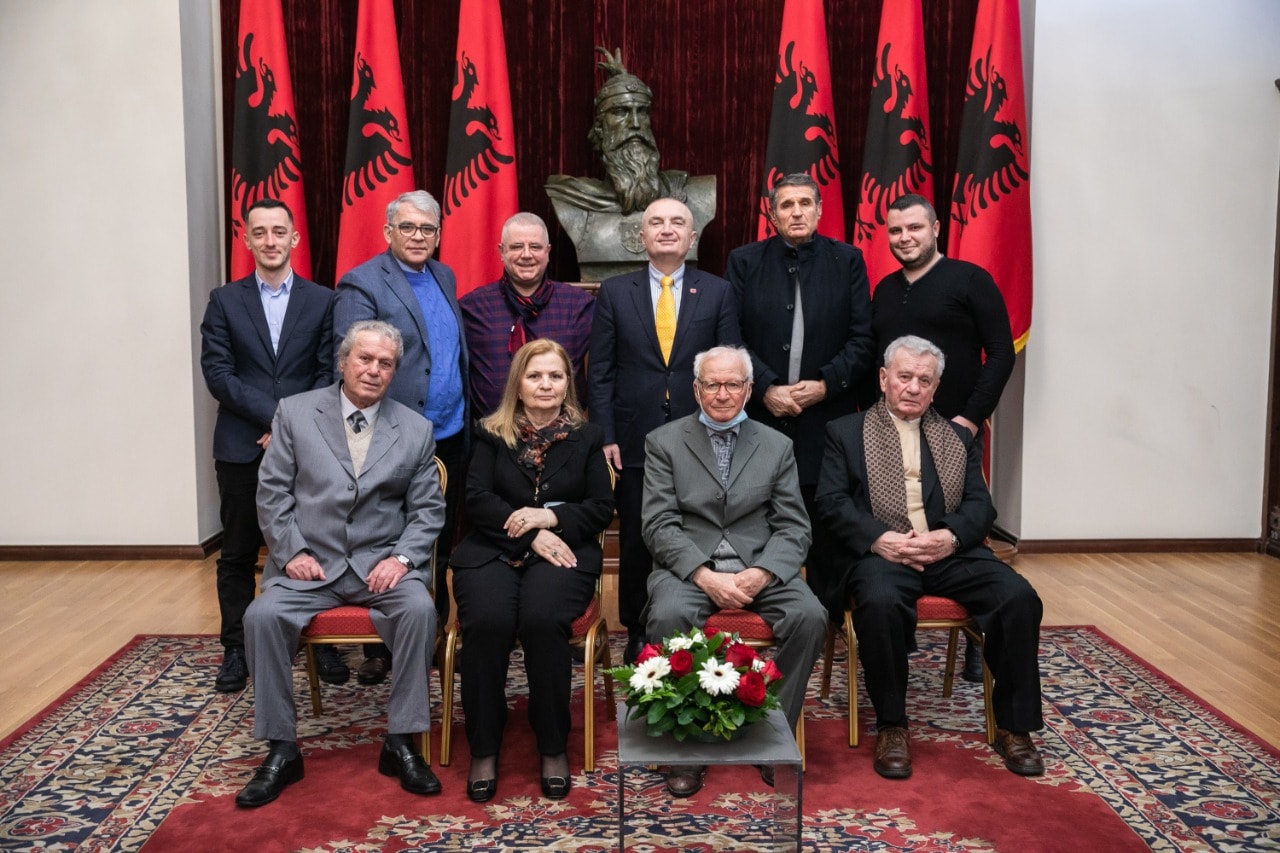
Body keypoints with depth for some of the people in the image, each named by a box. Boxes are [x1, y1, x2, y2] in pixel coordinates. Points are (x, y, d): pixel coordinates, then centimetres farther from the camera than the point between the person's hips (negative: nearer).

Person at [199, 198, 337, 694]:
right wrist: (274, 416, -13)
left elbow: (330, 373, 1)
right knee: (238, 554, 8)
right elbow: (217, 373, -3)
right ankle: (236, 650, 19)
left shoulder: (322, 301, 6)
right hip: (242, 448, 1)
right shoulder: (225, 301, 6)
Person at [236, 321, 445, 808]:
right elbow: (273, 493, 4)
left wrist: (402, 557, -10)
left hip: (381, 562, 0)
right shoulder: (295, 413, 5)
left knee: (419, 609, -29)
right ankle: (281, 750, -10)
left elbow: (428, 508, 7)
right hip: (309, 562, 0)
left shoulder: (416, 430, 7)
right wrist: (291, 552, -9)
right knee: (262, 616, -26)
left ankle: (400, 743, -14)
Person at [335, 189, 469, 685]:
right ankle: (380, 651, 16)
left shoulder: (444, 277, 13)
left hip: (451, 436, 7)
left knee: (440, 545, 15)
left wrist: (467, 418, 12)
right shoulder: (361, 285, -9)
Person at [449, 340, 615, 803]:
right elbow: (476, 500, 2)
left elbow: (602, 507, 8)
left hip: (563, 553, 0)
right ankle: (483, 749, -13)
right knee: (487, 622, -31)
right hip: (492, 551, 1)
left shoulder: (586, 437, 16)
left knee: (542, 620, -32)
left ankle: (554, 748, -14)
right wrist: (530, 534, -10)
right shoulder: (492, 434, 14)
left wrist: (550, 516, -9)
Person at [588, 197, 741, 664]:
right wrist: (605, 436, -4)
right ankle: (636, 634, 24)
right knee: (635, 543, 9)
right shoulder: (614, 292, 5)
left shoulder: (717, 292, 5)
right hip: (635, 440, 0)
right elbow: (601, 372, 3)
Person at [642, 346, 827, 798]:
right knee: (669, 616, -33)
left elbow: (793, 527, 6)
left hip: (760, 567, 2)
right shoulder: (664, 442, 7)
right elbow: (660, 525, -3)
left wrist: (761, 573, -14)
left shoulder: (777, 446, 12)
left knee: (810, 615, -26)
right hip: (688, 566, -2)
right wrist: (705, 576, -18)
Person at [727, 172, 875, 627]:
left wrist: (826, 384, -11)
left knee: (826, 526, 5)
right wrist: (765, 389, -11)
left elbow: (863, 338, 2)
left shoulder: (847, 260, 6)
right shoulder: (744, 261, 6)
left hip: (827, 415, 0)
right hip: (761, 415, 0)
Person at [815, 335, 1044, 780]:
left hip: (950, 551, 3)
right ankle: (891, 726, -15)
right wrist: (879, 538, -15)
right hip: (881, 551, -3)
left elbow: (981, 505, 11)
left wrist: (951, 535, -11)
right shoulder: (846, 432, 14)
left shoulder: (958, 437, 22)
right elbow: (831, 501, 1)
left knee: (1019, 597, -23)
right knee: (880, 603, -36)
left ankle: (1013, 726, -6)